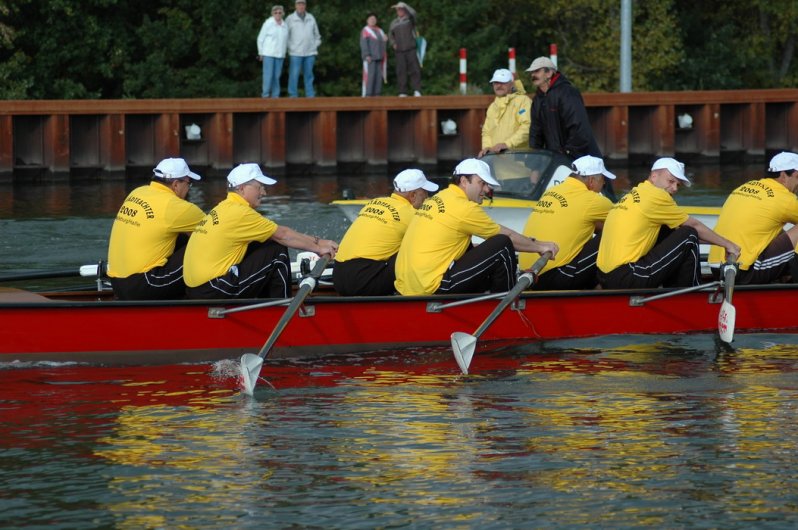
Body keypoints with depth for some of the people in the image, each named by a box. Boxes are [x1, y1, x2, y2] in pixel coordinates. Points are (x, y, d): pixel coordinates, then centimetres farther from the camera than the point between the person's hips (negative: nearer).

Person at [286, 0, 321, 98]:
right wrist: (290, 48, -5)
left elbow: (316, 34, 18)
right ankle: (293, 95, -4)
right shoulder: (290, 19, -1)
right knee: (294, 75, -7)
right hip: (295, 53, -3)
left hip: (310, 53, 3)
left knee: (309, 75, 5)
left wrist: (316, 46, 8)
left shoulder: (311, 18, 10)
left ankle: (310, 95, 8)